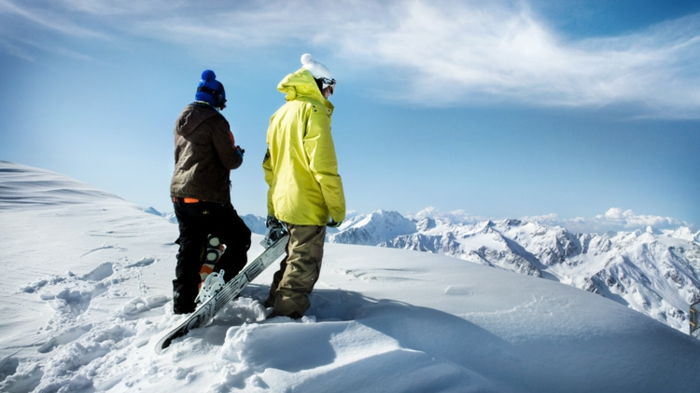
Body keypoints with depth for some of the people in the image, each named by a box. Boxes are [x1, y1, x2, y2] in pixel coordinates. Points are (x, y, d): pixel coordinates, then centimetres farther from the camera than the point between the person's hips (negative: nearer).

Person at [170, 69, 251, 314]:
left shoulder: (181, 121, 15)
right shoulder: (215, 121, -10)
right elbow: (230, 161, -13)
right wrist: (238, 153, 10)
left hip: (179, 193, 8)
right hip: (207, 197, -8)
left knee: (189, 248, 14)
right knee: (239, 239, 4)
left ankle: (183, 305, 16)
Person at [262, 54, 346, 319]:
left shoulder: (280, 114, 17)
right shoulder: (313, 110, -11)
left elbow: (269, 166, 19)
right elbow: (324, 166, -18)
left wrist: (272, 209, 23)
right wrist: (338, 208, -11)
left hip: (282, 205, 9)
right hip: (308, 207, -9)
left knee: (293, 262, 22)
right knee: (303, 269, 1)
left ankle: (273, 308, 31)